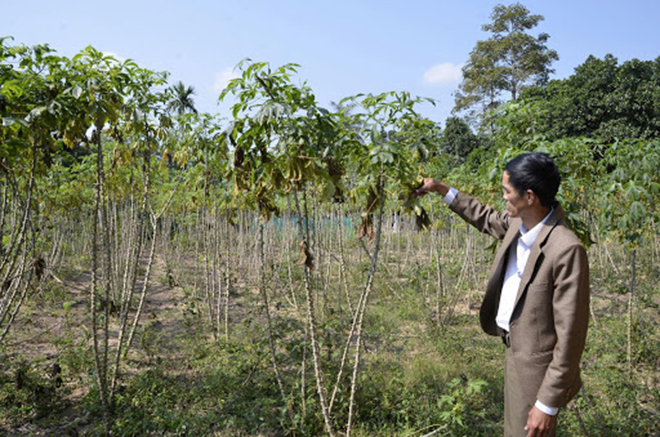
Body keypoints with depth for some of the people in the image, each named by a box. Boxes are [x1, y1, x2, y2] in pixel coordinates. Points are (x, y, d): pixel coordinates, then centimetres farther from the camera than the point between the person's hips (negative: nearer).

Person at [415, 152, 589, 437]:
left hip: (536, 366, -8)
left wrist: (548, 404, -20)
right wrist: (442, 190, 21)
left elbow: (570, 335, -24)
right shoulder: (518, 224, -4)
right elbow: (487, 219, 21)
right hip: (514, 353, 8)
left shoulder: (566, 250, -27)